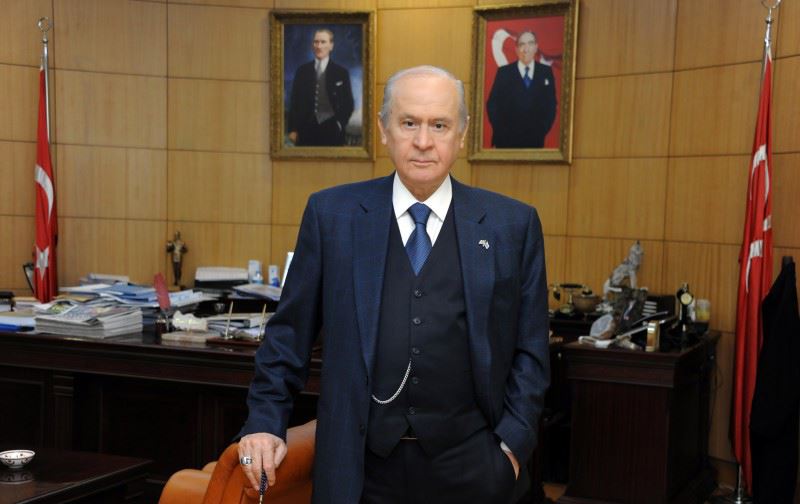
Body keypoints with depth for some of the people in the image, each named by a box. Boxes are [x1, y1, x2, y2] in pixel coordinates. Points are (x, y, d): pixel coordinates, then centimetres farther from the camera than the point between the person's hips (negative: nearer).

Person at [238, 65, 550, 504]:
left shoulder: (513, 224, 0)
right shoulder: (331, 213, 0)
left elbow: (529, 349, 3)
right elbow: (290, 331, 5)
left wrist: (513, 442, -4)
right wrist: (267, 421, 1)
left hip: (467, 464, 0)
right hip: (361, 464, 0)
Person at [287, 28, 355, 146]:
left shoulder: (341, 72, 6)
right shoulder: (302, 70, 11)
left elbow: (348, 104, 8)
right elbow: (294, 101, 10)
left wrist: (340, 124, -4)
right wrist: (293, 129, 3)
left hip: (331, 131, -1)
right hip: (306, 130, 1)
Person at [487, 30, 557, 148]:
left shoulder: (546, 72, 8)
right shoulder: (504, 72, 4)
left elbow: (551, 104, 9)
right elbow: (492, 104, 2)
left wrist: (543, 130, -3)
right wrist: (502, 131, -7)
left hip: (535, 140, 1)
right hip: (507, 140, -1)